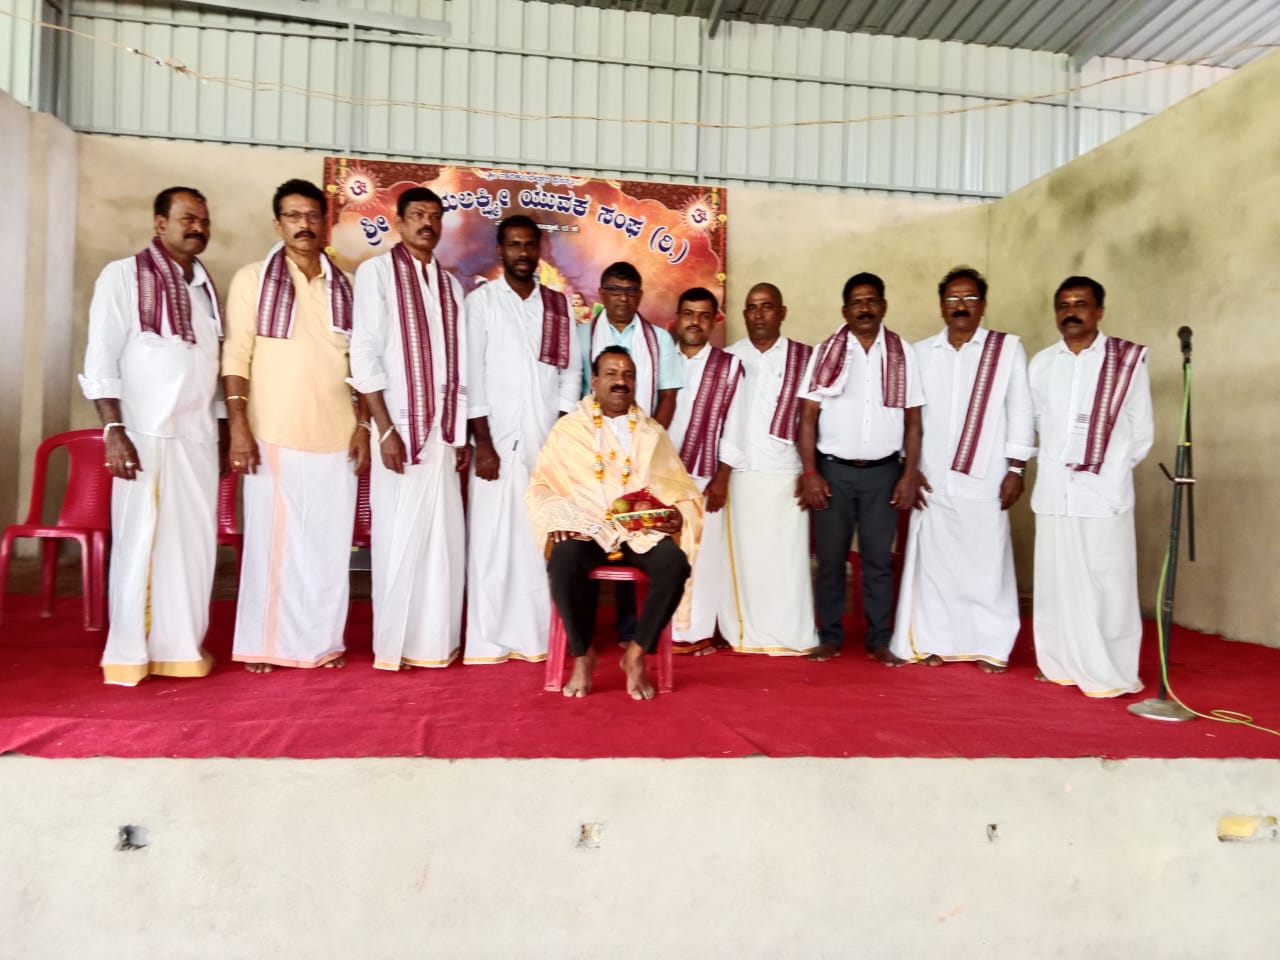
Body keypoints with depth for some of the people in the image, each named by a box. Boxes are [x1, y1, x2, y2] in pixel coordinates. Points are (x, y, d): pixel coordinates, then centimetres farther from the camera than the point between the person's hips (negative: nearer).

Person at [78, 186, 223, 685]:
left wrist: (224, 429, 12)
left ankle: (182, 645, 16)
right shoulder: (123, 275, -1)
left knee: (194, 545, 5)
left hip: (199, 436, 5)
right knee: (140, 543, -1)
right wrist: (114, 430, -15)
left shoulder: (207, 286, 14)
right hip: (146, 434, -5)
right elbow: (100, 361, -6)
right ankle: (130, 653, 10)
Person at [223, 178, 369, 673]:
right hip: (273, 433, -2)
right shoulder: (253, 279, 4)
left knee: (329, 540, 5)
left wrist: (363, 425, 4)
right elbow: (236, 356, -1)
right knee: (271, 538, 2)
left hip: (335, 435, 3)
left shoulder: (344, 287, 12)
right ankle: (261, 644, 12)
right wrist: (238, 425, -10)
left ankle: (322, 641, 16)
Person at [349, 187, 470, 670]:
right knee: (399, 537, -2)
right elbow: (363, 354, -8)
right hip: (401, 426, -5)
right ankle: (394, 644, 10)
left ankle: (436, 641, 15)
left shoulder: (450, 285, 15)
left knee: (443, 537, 5)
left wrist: (462, 433, 9)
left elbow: (458, 364, 14)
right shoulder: (377, 272, -1)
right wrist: (385, 429, -14)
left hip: (443, 430, 5)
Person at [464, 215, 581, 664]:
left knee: (543, 541, 2)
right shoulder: (480, 301, 3)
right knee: (492, 540, -2)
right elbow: (472, 375, -3)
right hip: (499, 440, -2)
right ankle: (487, 640, 4)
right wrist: (483, 443, -10)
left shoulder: (559, 305, 12)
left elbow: (570, 373, 9)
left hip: (549, 443, 3)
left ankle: (535, 636, 9)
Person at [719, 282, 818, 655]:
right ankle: (746, 633, 13)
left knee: (787, 555, 1)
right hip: (740, 473, 1)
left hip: (785, 472, -1)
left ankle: (792, 636, 10)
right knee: (743, 555, 4)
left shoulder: (804, 357, 5)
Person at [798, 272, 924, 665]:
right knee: (830, 559, 6)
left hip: (883, 472, 1)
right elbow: (808, 415, -1)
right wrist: (810, 472, -8)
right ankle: (830, 637, 18)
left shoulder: (903, 354, 4)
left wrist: (910, 474, -2)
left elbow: (912, 420, 5)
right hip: (833, 470, 0)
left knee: (878, 559, 7)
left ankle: (880, 640, 17)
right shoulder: (826, 351, 1)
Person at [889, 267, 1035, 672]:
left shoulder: (1008, 348, 2)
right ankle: (934, 642, 16)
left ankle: (990, 647, 13)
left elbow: (1020, 411, 1)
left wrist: (1015, 470, -3)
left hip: (984, 479, -2)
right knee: (933, 561, 5)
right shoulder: (921, 352, 8)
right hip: (932, 479, 2)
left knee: (986, 563, 1)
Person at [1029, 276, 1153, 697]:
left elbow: (1142, 431, 3)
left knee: (1107, 585, -2)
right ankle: (1060, 664, 20)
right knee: (1056, 582, 8)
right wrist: (1058, 462, 8)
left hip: (1105, 492, -3)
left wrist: (1113, 468, 5)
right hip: (1053, 491, 3)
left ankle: (1110, 674, 8)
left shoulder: (1128, 361, -1)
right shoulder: (1041, 363, 9)